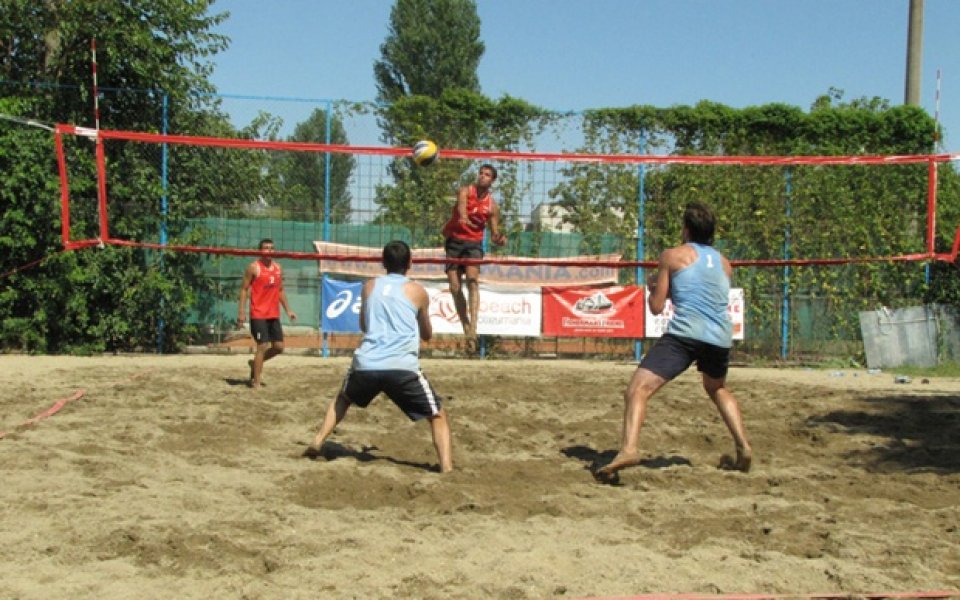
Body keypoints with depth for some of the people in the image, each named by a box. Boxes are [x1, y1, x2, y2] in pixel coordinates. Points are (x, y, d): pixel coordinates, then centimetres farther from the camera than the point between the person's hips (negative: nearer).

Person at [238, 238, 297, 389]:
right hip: (258, 315, -7)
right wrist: (241, 312, -14)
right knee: (262, 346, -11)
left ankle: (255, 363, 29)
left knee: (279, 347, 6)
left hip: (274, 315, 7)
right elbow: (244, 289, -7)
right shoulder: (254, 267, -6)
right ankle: (256, 382, -4)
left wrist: (288, 310, 16)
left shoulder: (278, 268, 12)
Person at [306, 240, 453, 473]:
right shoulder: (417, 291, 10)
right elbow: (427, 335, 23)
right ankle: (447, 467, -8)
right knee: (438, 416, 9)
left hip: (366, 364, 3)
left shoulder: (369, 287, 17)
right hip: (402, 367, -3)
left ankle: (317, 443, 24)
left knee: (342, 399, 34)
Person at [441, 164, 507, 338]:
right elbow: (461, 204, -31)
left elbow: (494, 234, 6)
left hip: (474, 243, -1)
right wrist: (463, 216, -54)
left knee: (472, 281, -23)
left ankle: (473, 327, -30)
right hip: (454, 240, 1)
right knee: (455, 287, 1)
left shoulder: (492, 206, 0)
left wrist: (500, 239, -19)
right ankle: (465, 326, 15)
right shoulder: (465, 191, -6)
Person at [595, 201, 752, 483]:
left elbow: (656, 307, 7)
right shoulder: (724, 262, 23)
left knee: (638, 389, -13)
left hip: (685, 333, -6)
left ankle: (628, 449, -37)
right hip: (721, 336, 6)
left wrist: (654, 289, 28)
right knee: (717, 388, 35)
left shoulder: (673, 255, 9)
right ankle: (743, 448, 27)